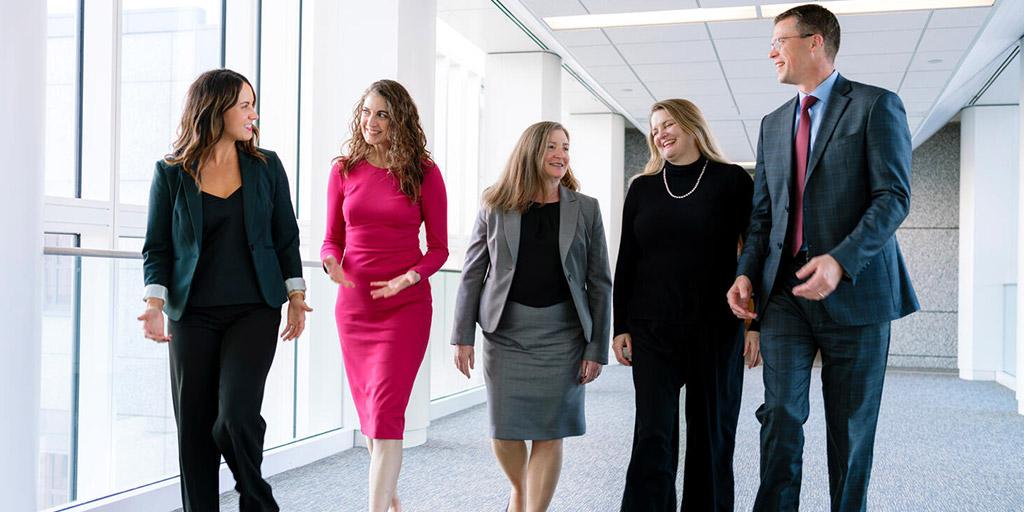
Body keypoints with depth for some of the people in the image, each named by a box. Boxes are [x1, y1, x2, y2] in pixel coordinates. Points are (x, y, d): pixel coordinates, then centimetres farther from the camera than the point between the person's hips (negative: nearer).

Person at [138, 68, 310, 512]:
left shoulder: (266, 166, 7)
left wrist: (296, 297, 6)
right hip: (193, 313, 0)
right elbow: (157, 246, 3)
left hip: (255, 310, 0)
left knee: (236, 414, -13)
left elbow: (286, 237, 10)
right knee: (194, 426, 3)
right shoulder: (171, 172, 2)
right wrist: (155, 302, -10)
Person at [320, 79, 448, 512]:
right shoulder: (344, 170, 4)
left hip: (406, 304, -4)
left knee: (385, 412, -12)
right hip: (354, 303, 4)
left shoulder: (423, 172, -3)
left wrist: (410, 277, -18)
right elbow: (333, 239, 9)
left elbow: (438, 247, 0)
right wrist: (331, 261, -13)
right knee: (369, 411, 13)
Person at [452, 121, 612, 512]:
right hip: (506, 330, 1)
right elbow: (472, 274, 4)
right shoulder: (495, 209, 2)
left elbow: (599, 282, 1)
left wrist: (597, 348, -3)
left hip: (561, 331, 0)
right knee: (504, 430, 5)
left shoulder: (586, 209, 2)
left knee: (548, 432, 1)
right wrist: (463, 337, -2)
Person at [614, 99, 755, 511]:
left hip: (715, 327, -2)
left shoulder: (732, 181, 1)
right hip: (652, 329, 2)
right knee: (653, 435, -1)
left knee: (712, 432, 6)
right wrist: (621, 326, 5)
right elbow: (626, 261, 10)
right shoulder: (643, 187, 9)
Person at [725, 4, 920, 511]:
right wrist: (747, 272, 0)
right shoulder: (773, 123, 17)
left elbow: (894, 197, -10)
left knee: (852, 426, 5)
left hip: (854, 290, -4)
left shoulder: (877, 105, -1)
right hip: (784, 291, 4)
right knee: (780, 413, -5)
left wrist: (841, 260, -24)